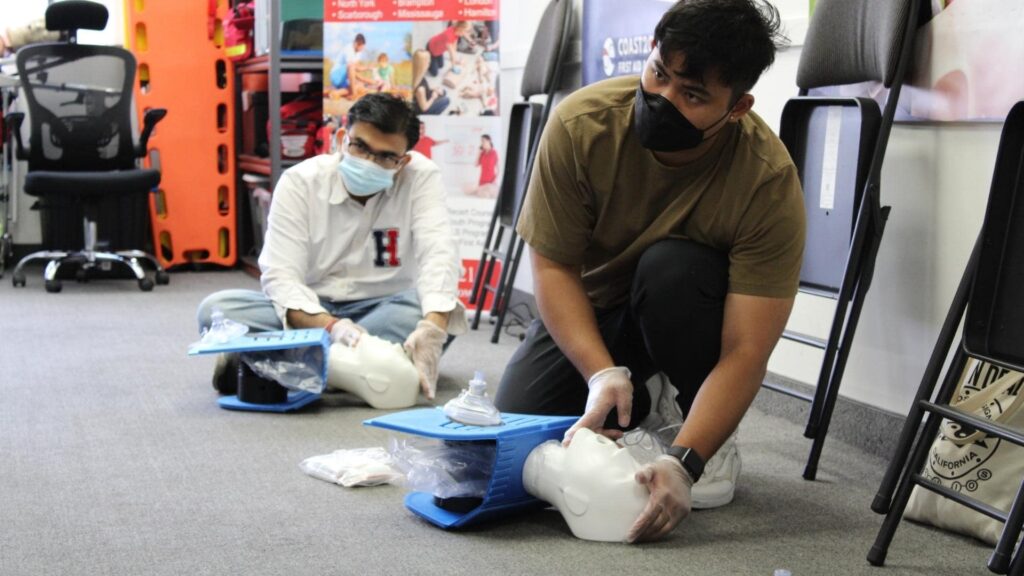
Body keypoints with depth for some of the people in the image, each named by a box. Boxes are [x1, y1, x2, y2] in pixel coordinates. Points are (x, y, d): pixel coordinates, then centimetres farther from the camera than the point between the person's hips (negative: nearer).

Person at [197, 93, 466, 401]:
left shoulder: (422, 177, -9)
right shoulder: (299, 182, -10)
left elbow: (439, 254, -24)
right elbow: (280, 275, -18)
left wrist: (432, 328, -45)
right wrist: (331, 327, -39)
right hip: (309, 310, 0)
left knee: (437, 311, -34)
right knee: (217, 309, -24)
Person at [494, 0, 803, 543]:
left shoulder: (769, 180, -31)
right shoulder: (580, 123, -26)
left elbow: (746, 350, -32)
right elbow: (552, 266, -19)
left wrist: (683, 462, -45)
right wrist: (602, 373, -35)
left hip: (685, 313, -2)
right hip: (589, 312, 2)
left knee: (672, 267, -35)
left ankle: (709, 440, -11)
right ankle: (645, 401, 13)